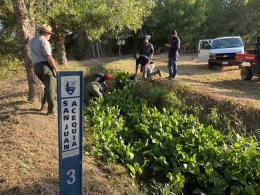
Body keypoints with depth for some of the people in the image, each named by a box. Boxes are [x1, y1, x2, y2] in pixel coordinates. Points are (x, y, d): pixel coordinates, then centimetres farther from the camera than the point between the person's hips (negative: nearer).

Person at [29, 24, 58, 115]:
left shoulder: (32, 41, 16)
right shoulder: (44, 42, -11)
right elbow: (49, 58, -18)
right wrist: (56, 69, -13)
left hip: (36, 67, 8)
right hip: (45, 66, -8)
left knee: (48, 86, 22)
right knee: (51, 89, -2)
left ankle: (43, 105, 20)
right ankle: (51, 110, 0)